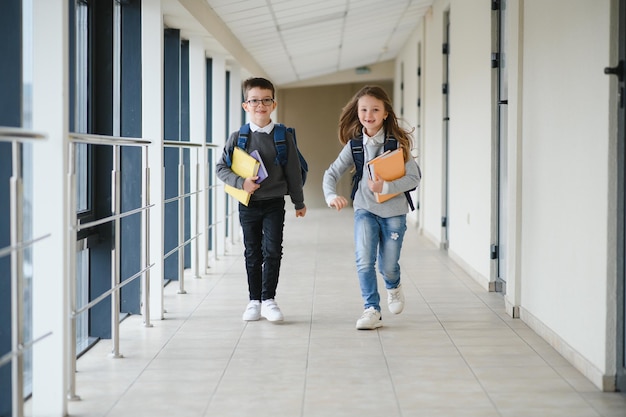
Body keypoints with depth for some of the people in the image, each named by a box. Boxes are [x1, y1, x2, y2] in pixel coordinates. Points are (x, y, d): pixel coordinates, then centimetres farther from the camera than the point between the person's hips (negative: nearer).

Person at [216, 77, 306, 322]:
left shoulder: (283, 136, -1)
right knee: (252, 253, 8)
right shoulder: (238, 137, -2)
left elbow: (293, 171, 4)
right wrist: (241, 182, -17)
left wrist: (299, 203, 10)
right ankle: (254, 300, 16)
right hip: (248, 204, 1)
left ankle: (268, 299, 4)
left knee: (272, 251, -5)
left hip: (274, 203, -1)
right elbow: (221, 168, -1)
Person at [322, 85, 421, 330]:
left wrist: (385, 187, -25)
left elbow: (414, 178, -13)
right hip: (365, 209, 2)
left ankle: (393, 287, 41)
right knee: (364, 261, -14)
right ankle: (372, 309, -1)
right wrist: (331, 195, -24)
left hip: (394, 211, -2)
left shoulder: (398, 142, -12)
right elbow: (332, 173, -5)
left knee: (388, 266, 6)